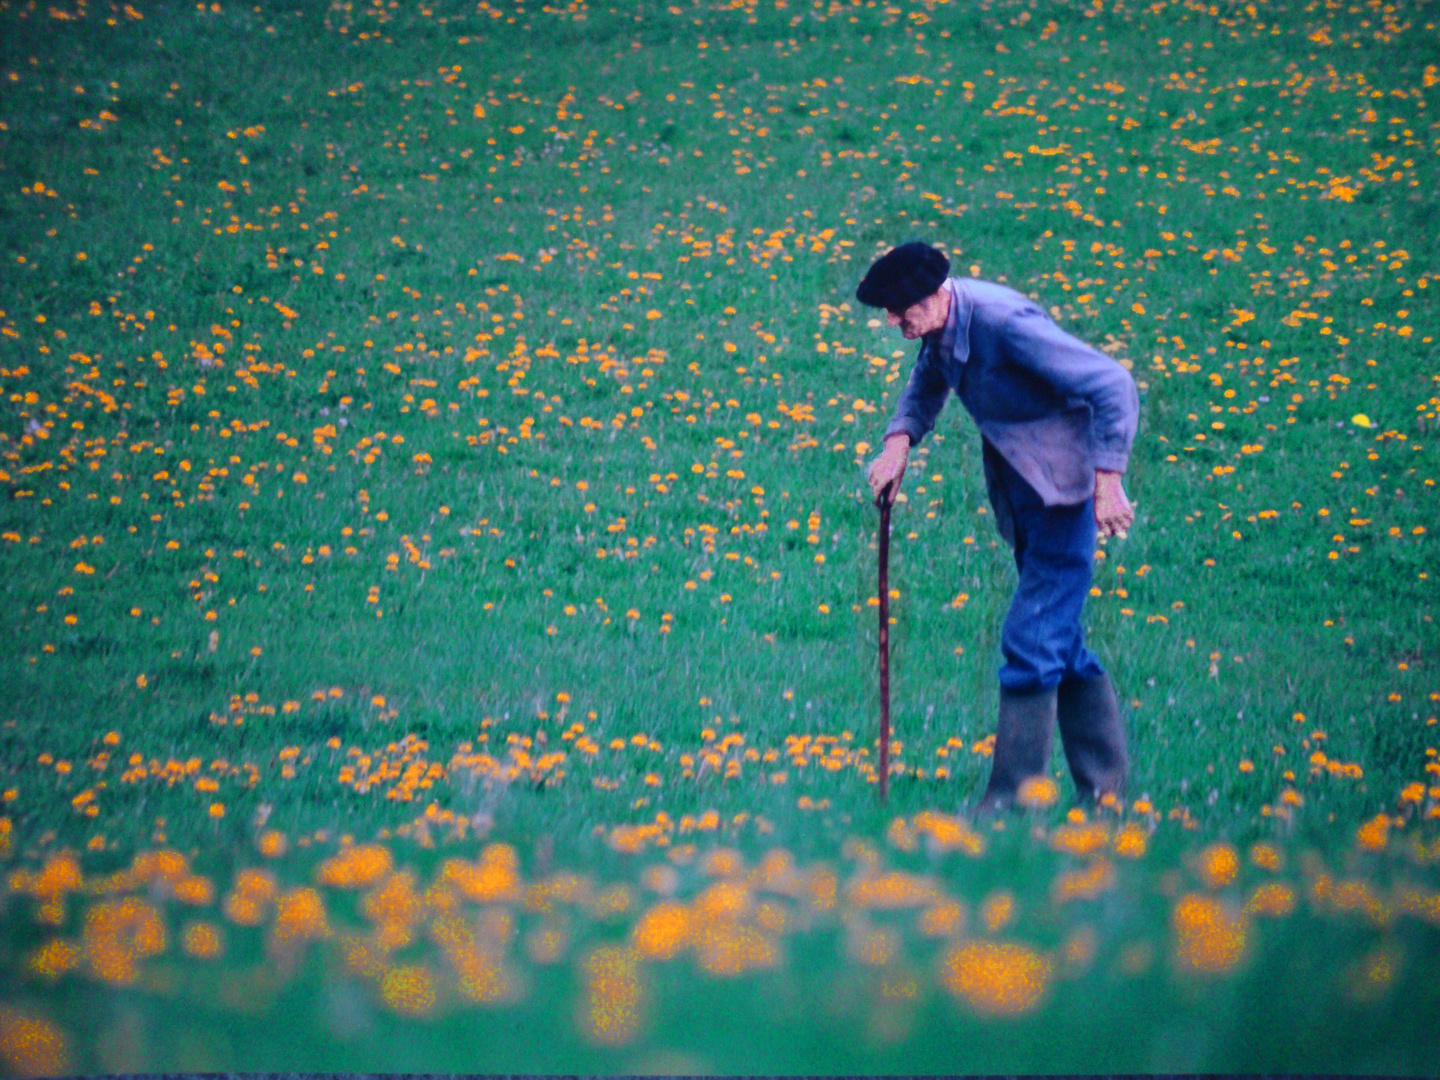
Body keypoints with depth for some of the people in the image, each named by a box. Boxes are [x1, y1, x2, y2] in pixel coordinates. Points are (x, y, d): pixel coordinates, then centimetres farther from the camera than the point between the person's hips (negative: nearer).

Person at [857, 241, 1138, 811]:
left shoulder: (1005, 323, -24)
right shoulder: (941, 327, 2)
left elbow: (1114, 385, -23)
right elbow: (925, 386, 25)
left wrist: (1107, 481, -27)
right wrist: (899, 441, 5)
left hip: (1065, 492, -9)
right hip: (1023, 496, 9)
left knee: (1031, 641, -12)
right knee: (1061, 646, 12)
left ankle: (1011, 802, -11)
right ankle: (1105, 790, 18)